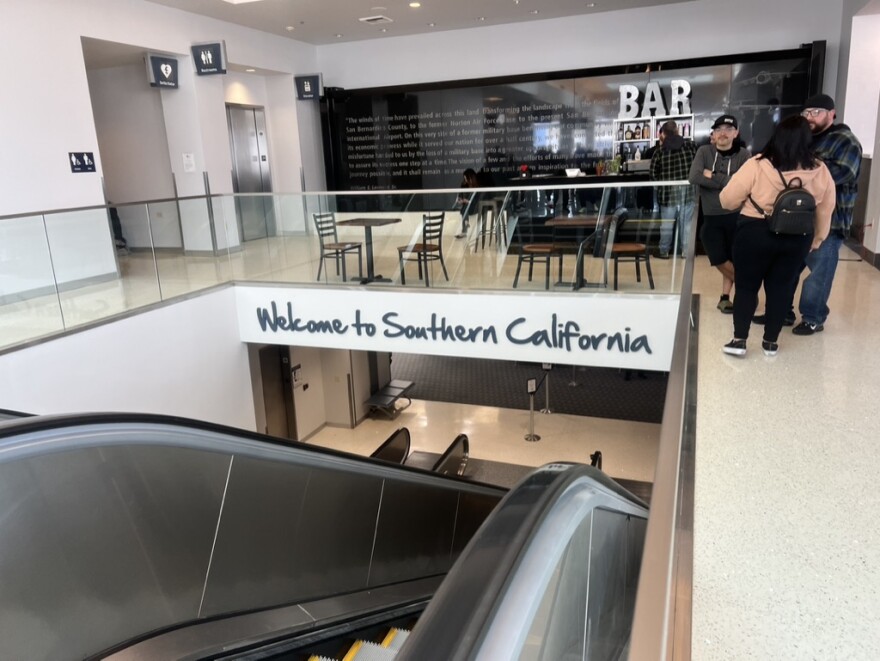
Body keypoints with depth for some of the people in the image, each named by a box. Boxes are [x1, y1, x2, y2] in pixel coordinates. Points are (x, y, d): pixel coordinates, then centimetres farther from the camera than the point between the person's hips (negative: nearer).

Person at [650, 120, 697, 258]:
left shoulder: (660, 151, -1)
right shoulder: (690, 145, 1)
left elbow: (653, 175, 0)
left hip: (668, 192, -1)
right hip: (688, 190, 1)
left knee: (666, 224, 8)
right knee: (687, 223, 8)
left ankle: (664, 251, 15)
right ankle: (686, 251, 13)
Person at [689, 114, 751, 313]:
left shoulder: (743, 154, -2)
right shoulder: (704, 151, 1)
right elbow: (693, 177, -15)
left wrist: (713, 177, -17)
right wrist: (726, 182, -15)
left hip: (736, 216, -1)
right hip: (711, 217, 2)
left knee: (732, 260, 7)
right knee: (720, 260, 5)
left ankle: (725, 296, 25)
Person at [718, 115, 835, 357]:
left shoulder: (757, 165, -14)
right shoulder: (820, 171, -2)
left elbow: (728, 200, -9)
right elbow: (825, 211, 7)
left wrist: (749, 202, 13)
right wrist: (817, 239, 21)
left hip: (756, 233, -3)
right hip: (797, 237, 3)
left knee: (746, 286, 9)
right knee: (781, 288, 13)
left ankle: (739, 340, 9)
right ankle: (770, 342, 21)